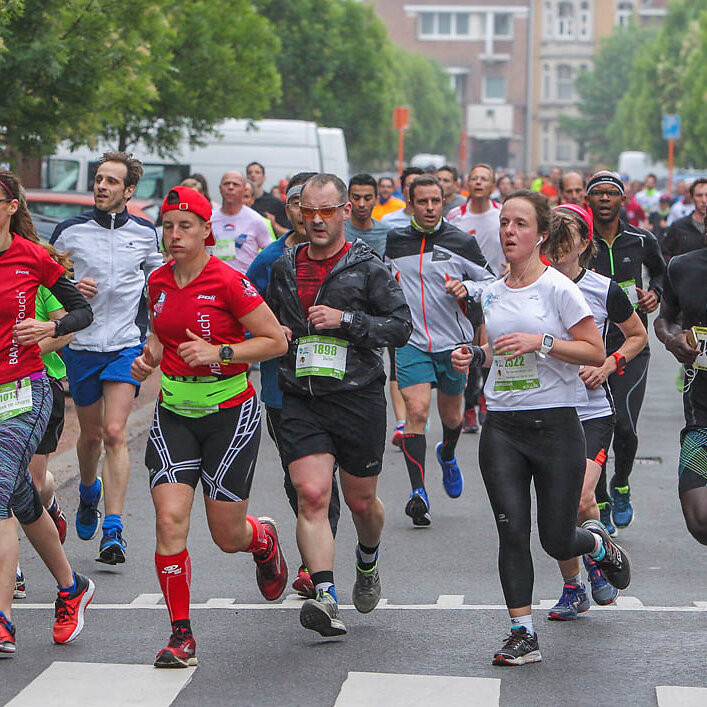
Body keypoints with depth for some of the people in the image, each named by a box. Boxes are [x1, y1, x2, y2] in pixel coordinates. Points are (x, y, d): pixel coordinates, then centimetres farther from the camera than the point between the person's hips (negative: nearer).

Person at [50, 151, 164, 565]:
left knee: (114, 433, -14)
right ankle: (89, 490, 45)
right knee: (91, 434, 12)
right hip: (81, 345, 1)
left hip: (127, 345, -1)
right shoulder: (69, 232, 0)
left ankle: (113, 531, -15)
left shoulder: (145, 233, 4)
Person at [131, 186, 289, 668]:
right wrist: (150, 355, 0)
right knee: (170, 519, -13)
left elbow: (276, 341, -10)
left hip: (230, 411, -4)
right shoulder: (159, 281, 3)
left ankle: (265, 538, 43)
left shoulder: (228, 282, -14)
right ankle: (181, 636, -5)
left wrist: (218, 352, -20)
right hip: (174, 412, 4)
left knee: (228, 535, 4)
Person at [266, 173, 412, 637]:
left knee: (361, 502, 11)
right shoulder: (285, 268, 12)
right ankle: (326, 598, -22)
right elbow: (270, 321, 28)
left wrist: (346, 320, -17)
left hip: (358, 398, -2)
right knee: (312, 495, -16)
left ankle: (368, 561, 43)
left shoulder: (368, 267, -2)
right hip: (302, 401, 2)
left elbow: (402, 326, -7)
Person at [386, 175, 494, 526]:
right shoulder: (395, 241, 3)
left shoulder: (461, 242, -3)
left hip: (454, 342, 1)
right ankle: (418, 492, -18)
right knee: (416, 410, -17)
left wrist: (467, 288, -15)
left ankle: (447, 455, 51)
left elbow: (491, 283, 3)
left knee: (451, 415, 16)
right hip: (411, 341, 0)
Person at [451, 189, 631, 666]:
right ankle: (522, 635, 2)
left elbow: (595, 352, -9)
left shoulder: (557, 288, -7)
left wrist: (541, 342, -19)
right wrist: (476, 356, 4)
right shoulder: (493, 293, 11)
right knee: (512, 533, -4)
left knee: (558, 541, 0)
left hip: (555, 424, -4)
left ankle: (601, 545, 35)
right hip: (502, 426, 4)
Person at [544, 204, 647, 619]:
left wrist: (609, 366, -4)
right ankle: (573, 589, 24)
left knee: (580, 501, -20)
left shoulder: (605, 291, -3)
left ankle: (596, 558, 12)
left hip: (593, 412, -2)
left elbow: (638, 336, 13)